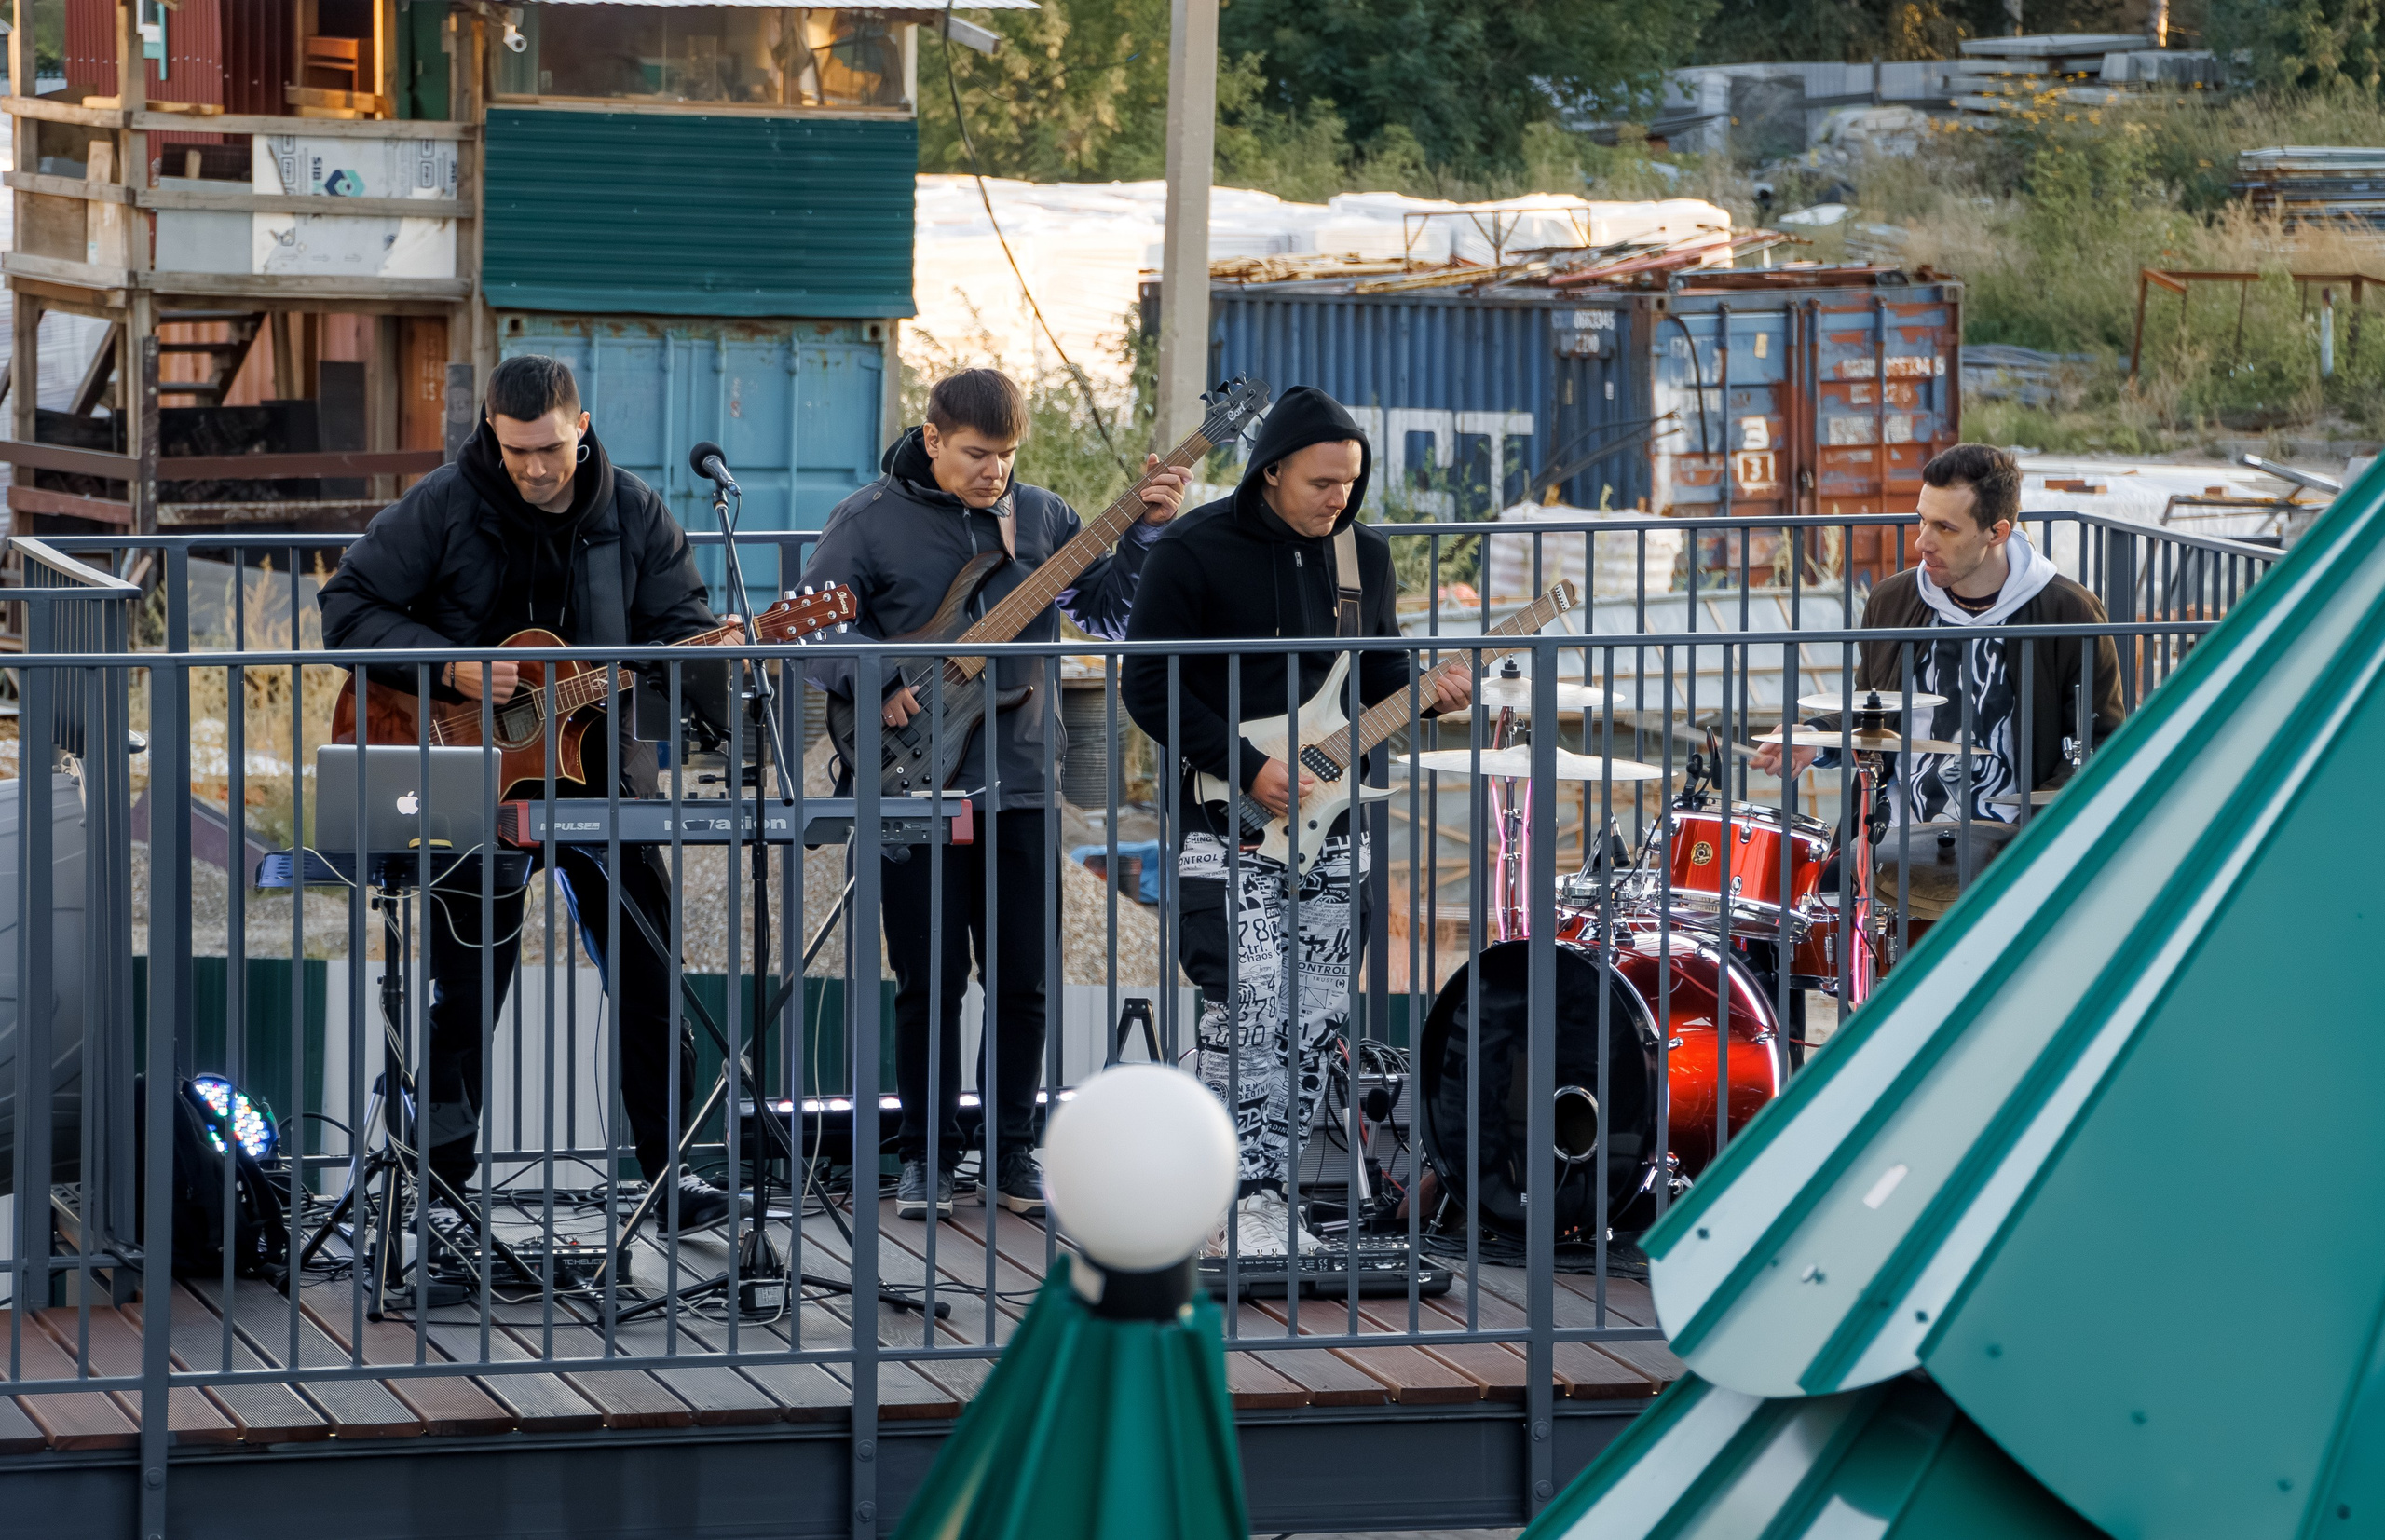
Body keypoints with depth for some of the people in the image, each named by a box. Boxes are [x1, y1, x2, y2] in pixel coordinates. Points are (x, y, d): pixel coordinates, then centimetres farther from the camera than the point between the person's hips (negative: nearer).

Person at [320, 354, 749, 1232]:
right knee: (470, 988, 3)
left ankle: (668, 1165, 12)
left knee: (648, 973, 2)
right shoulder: (444, 508, -9)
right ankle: (440, 1178, 14)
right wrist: (449, 668, -21)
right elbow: (348, 608, -9)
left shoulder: (630, 513, -1)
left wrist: (720, 680, -22)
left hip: (599, 769, 2)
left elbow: (680, 625, 0)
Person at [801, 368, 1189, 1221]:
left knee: (1022, 981, 5)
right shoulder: (872, 519, -2)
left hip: (1020, 784, 3)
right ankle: (927, 1157, 11)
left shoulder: (1042, 516, 9)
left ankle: (1012, 1153, 15)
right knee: (930, 982, 1)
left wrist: (1148, 532, -4)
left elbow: (1108, 608, 10)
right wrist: (878, 690, -18)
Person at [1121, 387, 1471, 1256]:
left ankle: (1268, 1192, 10)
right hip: (1228, 822, -6)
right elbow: (1148, 688, -9)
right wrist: (1249, 770, -16)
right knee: (1251, 1006, -15)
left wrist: (1428, 697, -4)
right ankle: (1249, 1200, -11)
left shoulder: (1365, 556, 10)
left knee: (1317, 1020, 3)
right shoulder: (1196, 551, -8)